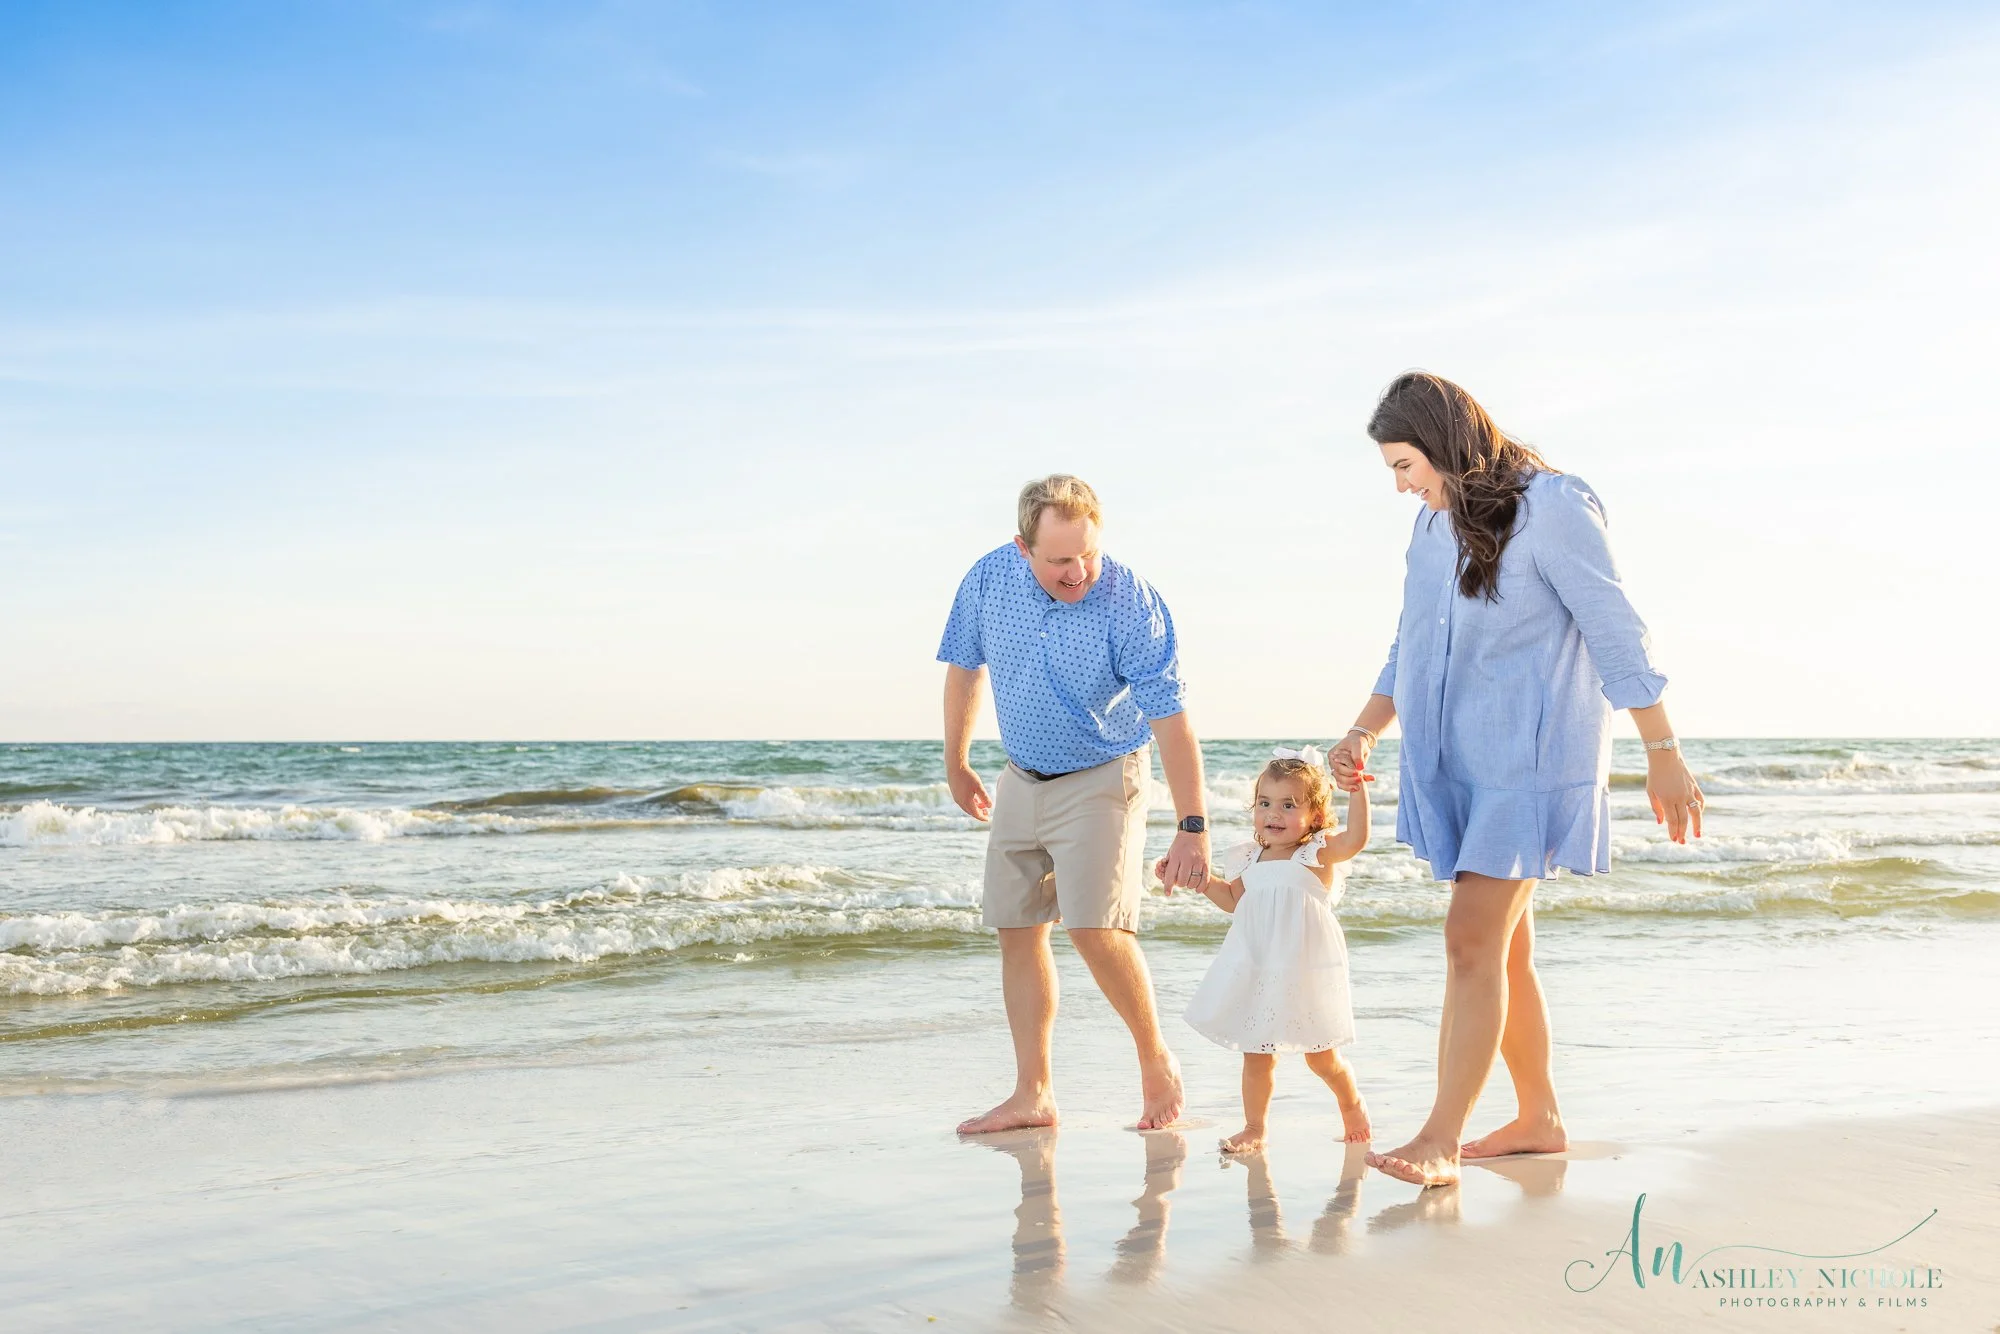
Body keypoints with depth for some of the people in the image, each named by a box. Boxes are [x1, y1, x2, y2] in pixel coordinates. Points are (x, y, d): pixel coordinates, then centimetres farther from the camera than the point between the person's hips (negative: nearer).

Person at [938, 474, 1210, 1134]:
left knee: (1095, 928, -16)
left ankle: (1157, 1063, 6)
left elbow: (1171, 720, -22)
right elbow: (964, 668, 7)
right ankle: (1033, 1094, 12)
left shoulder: (1131, 604, -24)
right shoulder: (989, 579, -11)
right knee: (1017, 930, 4)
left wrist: (1192, 827, -24)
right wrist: (956, 764, 15)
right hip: (1021, 777, 5)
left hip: (1101, 780, -5)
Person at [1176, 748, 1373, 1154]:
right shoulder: (1250, 859, 6)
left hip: (1305, 972, -4)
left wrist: (1357, 788, -32)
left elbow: (1356, 837, -28)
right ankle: (1254, 1127, 21)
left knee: (1321, 1058, 9)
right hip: (1257, 972, 4)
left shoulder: (1318, 853, -9)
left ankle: (1351, 1102, 38)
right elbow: (1234, 900, 21)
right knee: (1256, 1054, 7)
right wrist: (1204, 881, 8)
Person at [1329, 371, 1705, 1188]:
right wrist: (1362, 735, 5)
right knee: (1503, 948, 12)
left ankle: (1441, 1140, -11)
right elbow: (1409, 650, 17)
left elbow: (1618, 636, -11)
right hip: (1453, 762, 7)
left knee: (1473, 941, -13)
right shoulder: (1434, 524, 9)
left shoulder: (1551, 508, -12)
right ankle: (1539, 1118, 24)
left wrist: (1664, 756, -11)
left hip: (1529, 760, -7)